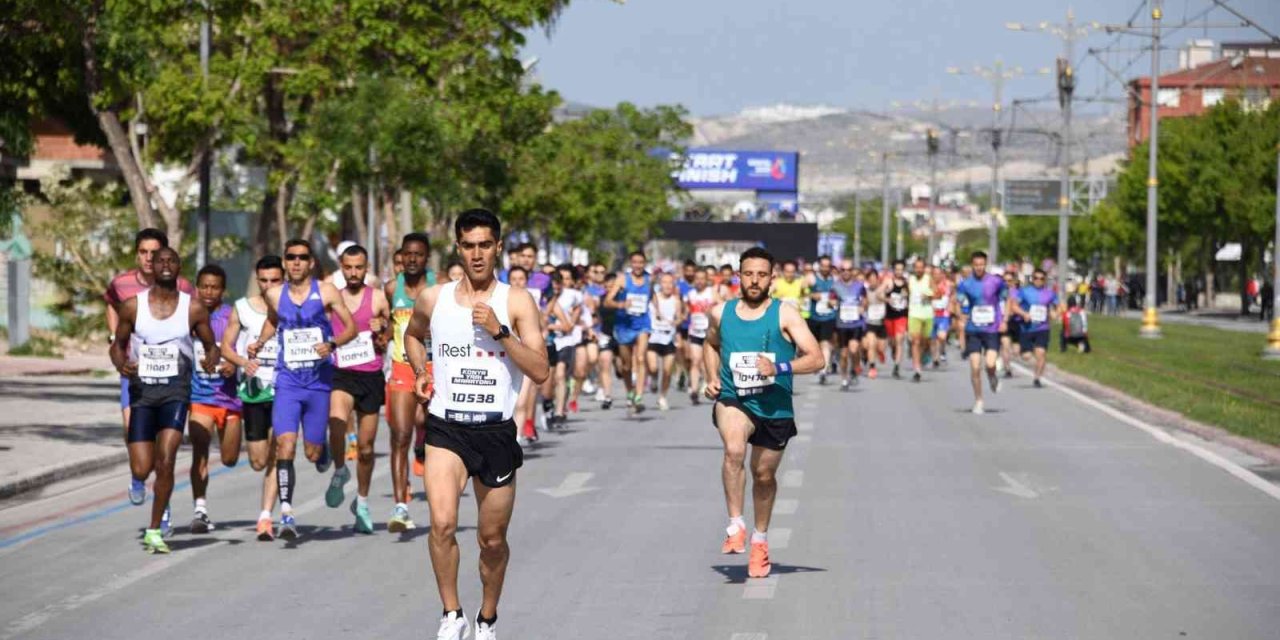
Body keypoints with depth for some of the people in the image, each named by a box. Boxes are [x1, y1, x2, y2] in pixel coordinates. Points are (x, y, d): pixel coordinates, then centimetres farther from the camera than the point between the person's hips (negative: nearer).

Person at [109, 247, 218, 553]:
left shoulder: (193, 309, -1)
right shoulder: (132, 306, 0)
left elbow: (211, 346, 9)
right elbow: (118, 344, 10)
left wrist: (211, 361, -14)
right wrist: (121, 365, -12)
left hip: (176, 390, -1)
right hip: (141, 389, 1)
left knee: (165, 462, -16)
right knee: (141, 470, -3)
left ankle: (155, 531, -4)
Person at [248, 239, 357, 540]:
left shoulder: (326, 292, -3)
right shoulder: (275, 295, 5)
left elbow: (351, 327, -1)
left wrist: (332, 344, -18)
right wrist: (259, 343, 9)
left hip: (319, 380, -1)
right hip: (287, 381, 1)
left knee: (313, 452, 3)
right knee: (285, 444, -15)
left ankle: (325, 452, 42)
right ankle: (286, 513, -16)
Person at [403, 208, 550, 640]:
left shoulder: (517, 303, -3)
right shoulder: (432, 300, 4)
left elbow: (540, 371, -10)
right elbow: (412, 334, 27)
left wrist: (499, 331, -19)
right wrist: (420, 372, 10)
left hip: (496, 431, 0)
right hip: (446, 429, 0)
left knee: (493, 538, 9)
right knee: (442, 523, -21)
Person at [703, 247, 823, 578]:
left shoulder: (785, 315, -8)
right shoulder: (721, 313, 2)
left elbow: (817, 359, -13)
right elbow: (711, 345, 24)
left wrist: (779, 368, -26)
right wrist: (713, 377, 7)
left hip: (774, 406, 0)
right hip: (733, 400, 0)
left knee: (764, 475, 13)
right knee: (734, 451, -30)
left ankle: (760, 540, 35)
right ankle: (735, 526, -23)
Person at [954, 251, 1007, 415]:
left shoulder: (996, 282, -1)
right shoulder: (965, 284, 1)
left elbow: (1005, 301, 10)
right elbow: (958, 304, 1)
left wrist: (1004, 321, -2)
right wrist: (961, 316, -20)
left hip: (992, 329, -1)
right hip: (973, 331, 1)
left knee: (990, 364, -17)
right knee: (975, 367, -3)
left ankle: (993, 379, 20)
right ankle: (978, 401, 12)